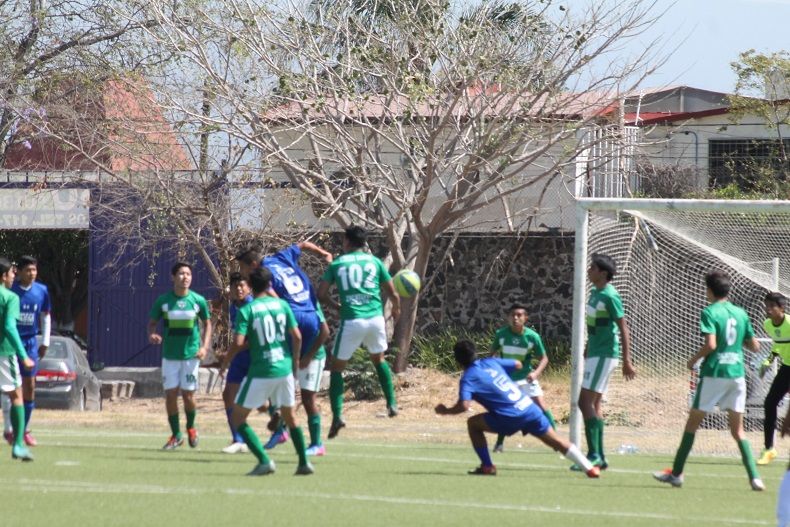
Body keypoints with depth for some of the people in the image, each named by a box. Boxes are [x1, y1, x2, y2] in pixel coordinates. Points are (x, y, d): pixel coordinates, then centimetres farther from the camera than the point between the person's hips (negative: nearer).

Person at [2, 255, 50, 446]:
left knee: (29, 387, 5)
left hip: (30, 343, 4)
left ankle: (25, 429, 14)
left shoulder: (41, 291, 2)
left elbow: (45, 316, 14)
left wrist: (45, 342, 11)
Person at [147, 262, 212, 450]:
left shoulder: (198, 300, -3)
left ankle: (191, 427, 27)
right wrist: (151, 334, -17)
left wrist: (205, 346, -4)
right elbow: (152, 322, 6)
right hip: (169, 355, 1)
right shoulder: (163, 301, -3)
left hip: (191, 354, -1)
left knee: (188, 394, -1)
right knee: (170, 394, -2)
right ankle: (176, 435, 11)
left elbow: (207, 323, 8)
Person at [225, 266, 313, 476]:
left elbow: (238, 342, -16)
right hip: (285, 368, 5)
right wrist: (295, 359, 18)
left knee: (238, 417, 6)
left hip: (260, 372, -5)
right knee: (290, 416, 23)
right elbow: (297, 336, 2)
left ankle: (264, 461, -8)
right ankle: (304, 463, 20)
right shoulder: (282, 305, 3)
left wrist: (227, 359, 3)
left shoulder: (246, 311, -9)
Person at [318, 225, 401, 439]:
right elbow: (393, 294, 11)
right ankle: (391, 403, 23)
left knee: (337, 367, 9)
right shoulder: (374, 262, 10)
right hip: (375, 317, 2)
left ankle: (337, 415, -5)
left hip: (351, 320, -2)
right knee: (379, 359, 28)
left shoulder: (337, 264, 7)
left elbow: (321, 294, 3)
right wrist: (396, 309, 32)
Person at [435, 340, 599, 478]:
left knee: (473, 423, 12)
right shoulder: (491, 362, 16)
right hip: (529, 407, 6)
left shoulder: (468, 378, -1)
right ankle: (589, 467, 10)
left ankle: (487, 466, 9)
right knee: (557, 441, 16)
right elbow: (518, 364, 30)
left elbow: (464, 406, -16)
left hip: (511, 418, -6)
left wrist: (445, 411, 1)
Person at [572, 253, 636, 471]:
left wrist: (627, 361, -20)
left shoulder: (610, 296, -16)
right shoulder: (595, 293, 11)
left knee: (585, 402, -14)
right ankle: (599, 457, 13)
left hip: (604, 355, -10)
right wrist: (588, 349, 25)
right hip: (595, 354, 10)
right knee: (594, 405, 10)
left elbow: (624, 329, -17)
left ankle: (594, 454, -15)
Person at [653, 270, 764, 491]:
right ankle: (754, 477, -4)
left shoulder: (710, 313, -8)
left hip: (714, 373, -5)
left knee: (693, 422, 8)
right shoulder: (741, 314, 8)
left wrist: (693, 360, -3)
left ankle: (676, 473, 12)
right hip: (737, 373, 5)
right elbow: (755, 346, 13)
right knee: (738, 429, 9)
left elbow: (710, 344, -20)